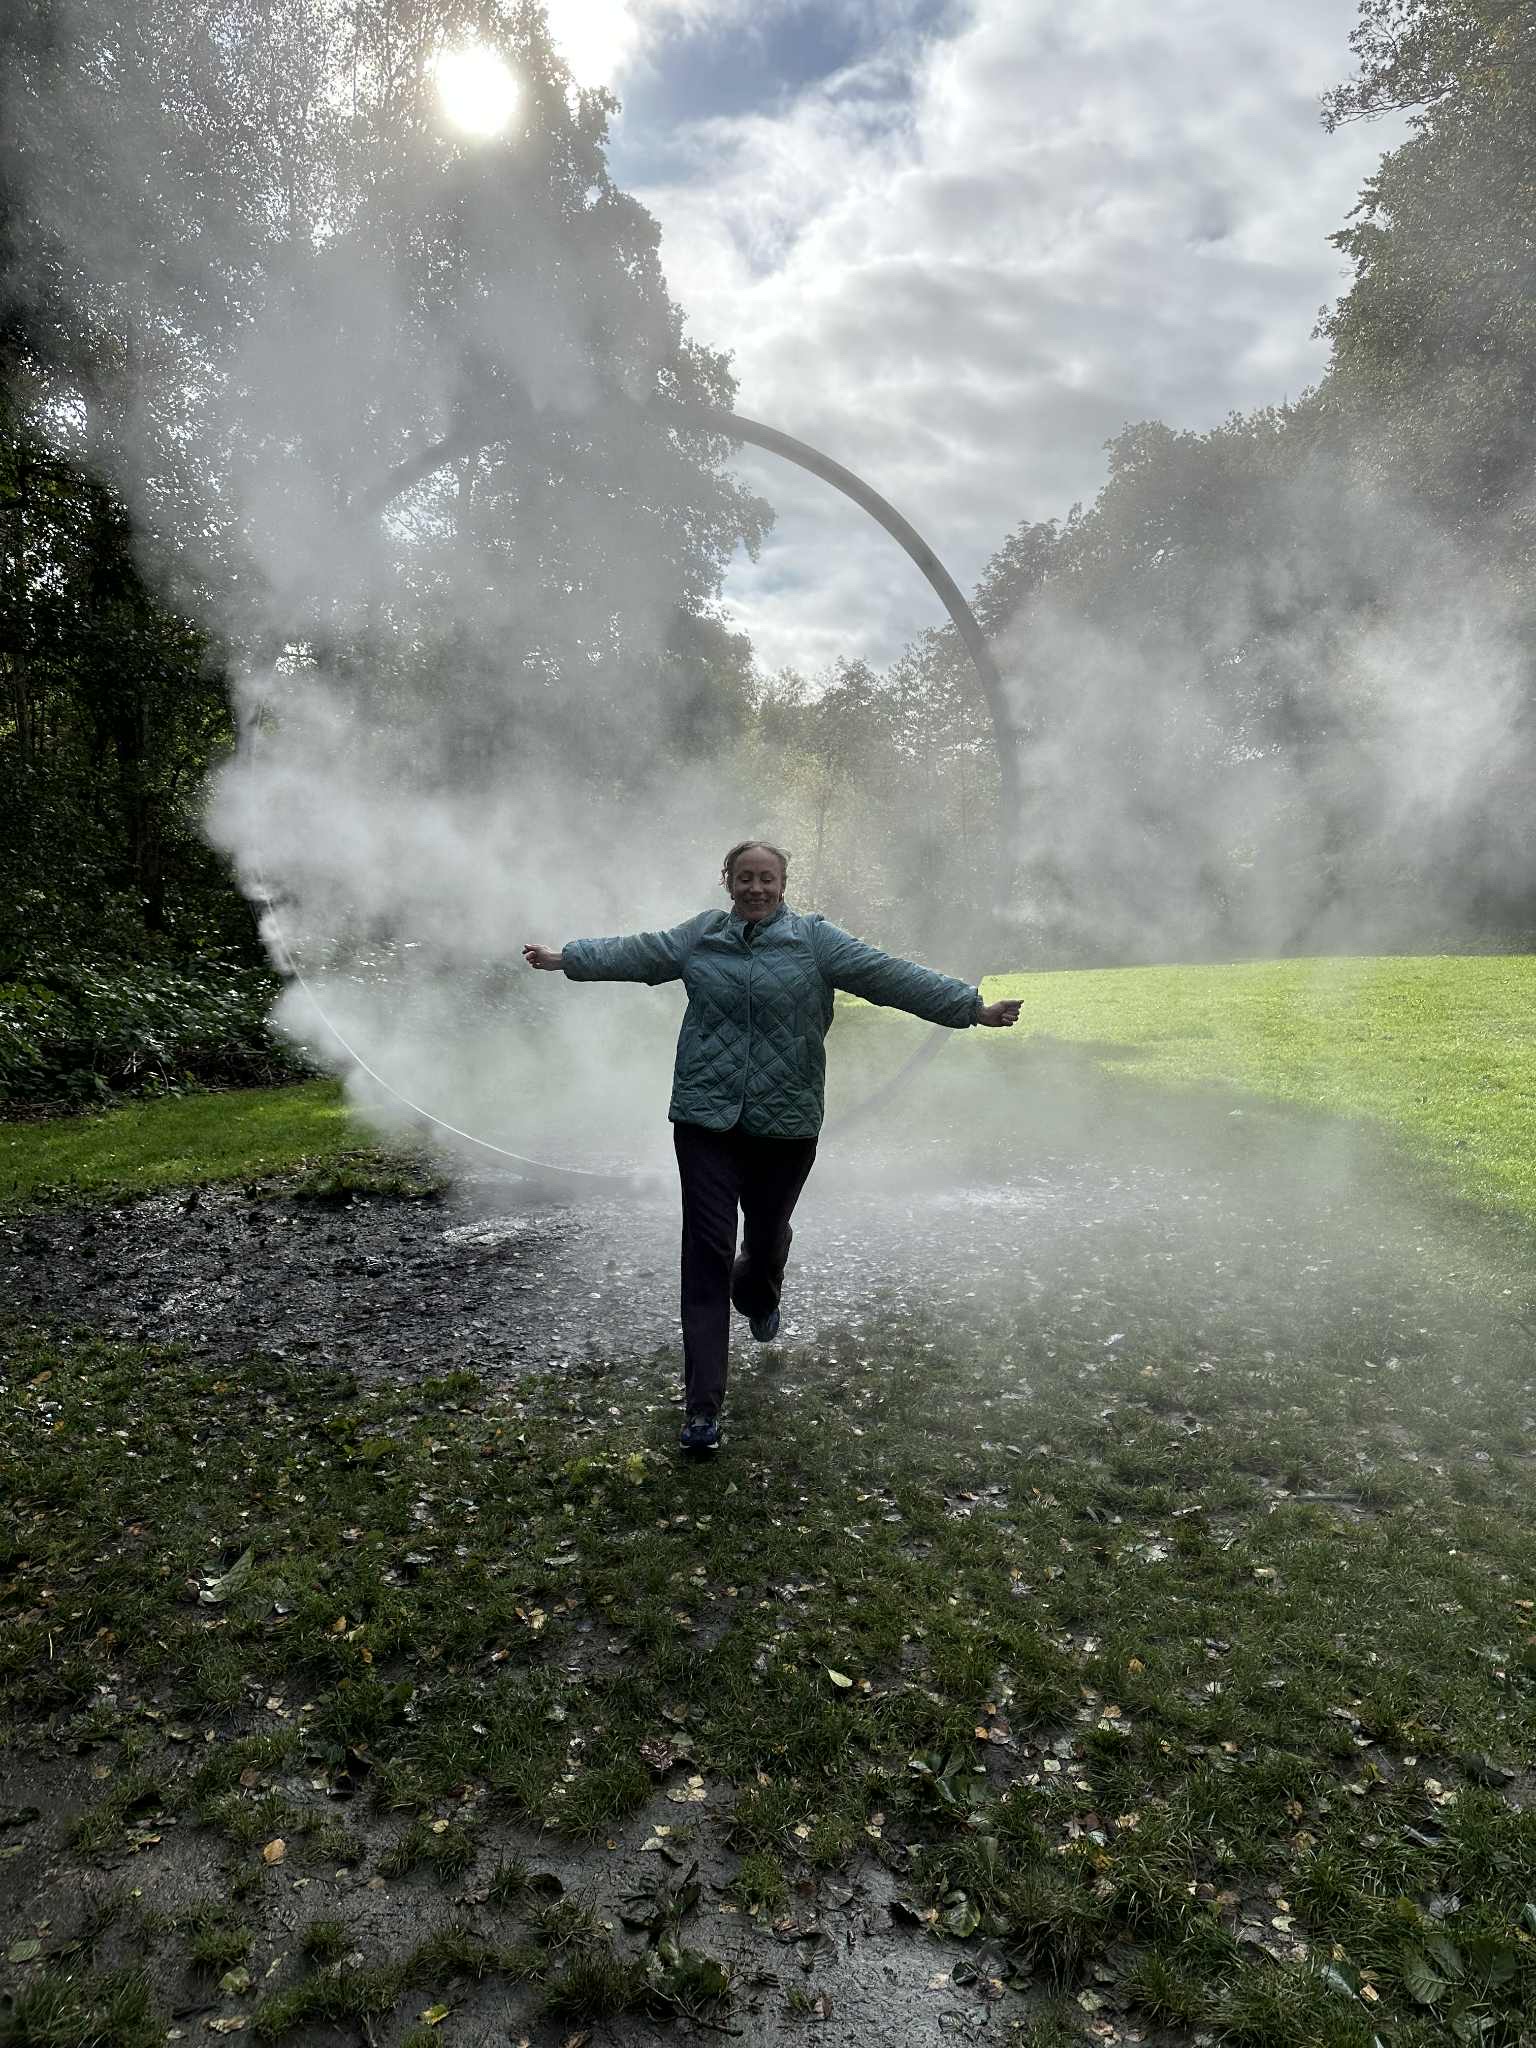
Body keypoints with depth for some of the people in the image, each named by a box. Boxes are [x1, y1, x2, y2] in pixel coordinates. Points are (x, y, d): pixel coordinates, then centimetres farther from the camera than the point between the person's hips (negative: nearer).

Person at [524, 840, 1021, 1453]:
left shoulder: (815, 938, 0)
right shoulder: (701, 934, 8)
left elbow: (889, 975, -4)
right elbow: (636, 953, 14)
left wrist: (972, 1005, -8)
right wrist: (563, 958, 13)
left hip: (785, 1125, 0)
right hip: (706, 1121, 0)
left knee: (768, 1233, 17)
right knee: (707, 1252, -4)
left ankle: (757, 1298, 56)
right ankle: (703, 1405, 1)